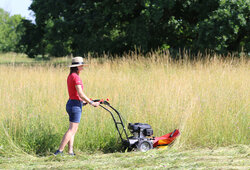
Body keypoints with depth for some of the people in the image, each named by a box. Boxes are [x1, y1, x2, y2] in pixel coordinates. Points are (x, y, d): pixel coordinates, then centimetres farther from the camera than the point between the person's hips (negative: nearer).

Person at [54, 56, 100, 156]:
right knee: (72, 130, -8)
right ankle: (59, 151, -12)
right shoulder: (76, 77, -16)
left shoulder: (70, 76, 13)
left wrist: (83, 101, 24)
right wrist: (91, 103, -14)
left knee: (73, 130, 12)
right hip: (75, 105, -10)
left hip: (71, 103, 10)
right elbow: (81, 94, -21)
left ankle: (70, 151, 10)